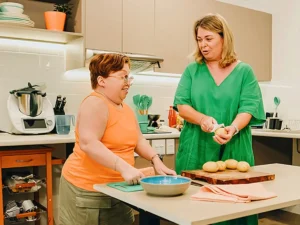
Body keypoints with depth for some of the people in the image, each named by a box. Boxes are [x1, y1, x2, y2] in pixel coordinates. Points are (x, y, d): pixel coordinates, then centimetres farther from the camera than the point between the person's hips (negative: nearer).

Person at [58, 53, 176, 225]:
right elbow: (88, 144, -27)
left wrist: (156, 160, 0)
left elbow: (138, 140, 15)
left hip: (116, 188, 8)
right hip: (88, 189, -8)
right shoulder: (95, 104, -16)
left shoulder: (126, 109, 11)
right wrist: (124, 167, -32)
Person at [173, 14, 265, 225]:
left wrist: (232, 129, -27)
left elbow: (247, 108, -7)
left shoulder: (244, 71, 3)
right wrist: (203, 119, -21)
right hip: (196, 150, 1)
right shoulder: (192, 70, 6)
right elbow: (182, 105, -1)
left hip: (234, 151, 0)